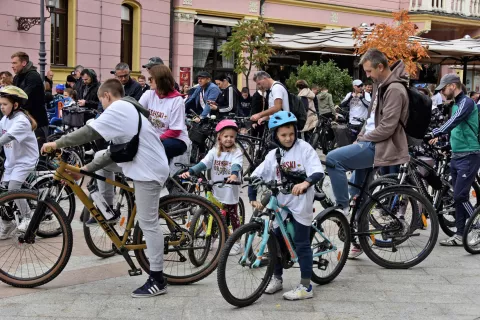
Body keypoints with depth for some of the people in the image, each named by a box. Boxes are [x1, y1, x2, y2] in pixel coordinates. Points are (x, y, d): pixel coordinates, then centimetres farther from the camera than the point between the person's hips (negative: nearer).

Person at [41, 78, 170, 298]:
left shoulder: (117, 109, -11)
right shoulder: (128, 110, 20)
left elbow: (89, 132, -20)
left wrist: (57, 143, -10)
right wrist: (86, 169, 12)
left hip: (147, 169, -10)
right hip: (144, 162, 10)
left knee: (148, 224, -7)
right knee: (100, 157, 21)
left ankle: (157, 280, -2)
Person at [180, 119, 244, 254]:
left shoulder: (237, 152, -7)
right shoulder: (214, 152, 2)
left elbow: (237, 165, -27)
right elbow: (203, 164, -11)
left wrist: (234, 174, -49)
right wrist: (190, 172, -28)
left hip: (231, 191, -3)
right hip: (217, 191, 3)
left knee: (233, 216, 5)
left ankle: (237, 243, 15)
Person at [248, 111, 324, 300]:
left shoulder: (304, 148, -9)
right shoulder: (273, 155, 4)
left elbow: (318, 172, -20)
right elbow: (256, 176, 2)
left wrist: (306, 183, -40)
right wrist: (253, 199, -10)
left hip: (300, 203, -5)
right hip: (281, 203, 5)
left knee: (301, 243, -2)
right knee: (276, 240, 12)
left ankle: (306, 287, 5)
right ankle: (277, 278, 31)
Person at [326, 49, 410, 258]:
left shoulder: (395, 90, -14)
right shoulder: (381, 85, 16)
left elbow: (387, 127, -21)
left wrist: (362, 140, -12)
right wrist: (360, 137, 9)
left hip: (380, 147, -10)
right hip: (372, 143, 10)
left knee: (333, 159, -23)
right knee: (357, 193, 12)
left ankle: (343, 207, -13)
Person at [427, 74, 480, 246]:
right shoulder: (456, 104, 16)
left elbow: (454, 121, -27)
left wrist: (435, 133, -33)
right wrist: (440, 137, 13)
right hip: (456, 156, 9)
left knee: (460, 196, -11)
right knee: (458, 197, 9)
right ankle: (460, 235, 14)